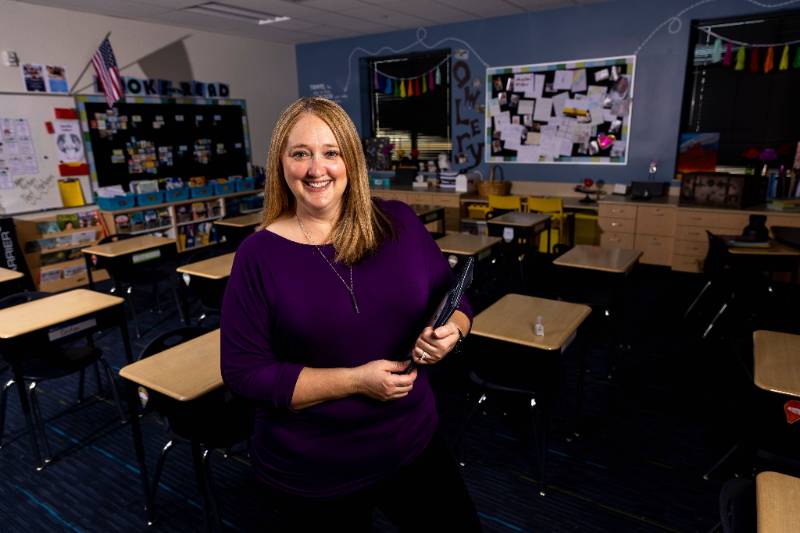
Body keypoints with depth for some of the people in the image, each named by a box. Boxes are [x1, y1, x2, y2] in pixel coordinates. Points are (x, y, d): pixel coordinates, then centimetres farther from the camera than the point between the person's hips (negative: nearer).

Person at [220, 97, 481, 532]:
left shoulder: (400, 223, -5)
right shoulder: (259, 254, -13)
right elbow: (243, 372, -14)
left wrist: (450, 332, -18)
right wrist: (355, 381, -22)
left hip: (414, 445, 3)